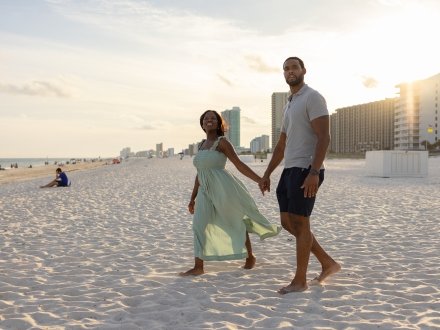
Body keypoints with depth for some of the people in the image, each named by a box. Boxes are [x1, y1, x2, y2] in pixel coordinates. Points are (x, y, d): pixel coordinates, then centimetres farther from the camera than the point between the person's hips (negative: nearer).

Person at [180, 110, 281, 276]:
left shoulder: (222, 142, -6)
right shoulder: (202, 144, 13)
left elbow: (239, 165, -9)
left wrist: (261, 180, -15)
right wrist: (193, 198, 16)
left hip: (223, 188, -6)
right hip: (206, 191, 6)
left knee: (236, 222, 7)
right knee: (199, 225, -3)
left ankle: (250, 257, 27)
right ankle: (198, 267, 2)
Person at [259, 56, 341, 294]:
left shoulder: (313, 98, -7)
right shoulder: (289, 105, 21)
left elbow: (324, 137, -17)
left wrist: (314, 172, -26)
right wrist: (267, 174, 20)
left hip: (305, 170, -9)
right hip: (290, 170, 10)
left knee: (299, 223, -4)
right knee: (288, 223, 10)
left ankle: (300, 280, 8)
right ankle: (328, 263, 21)